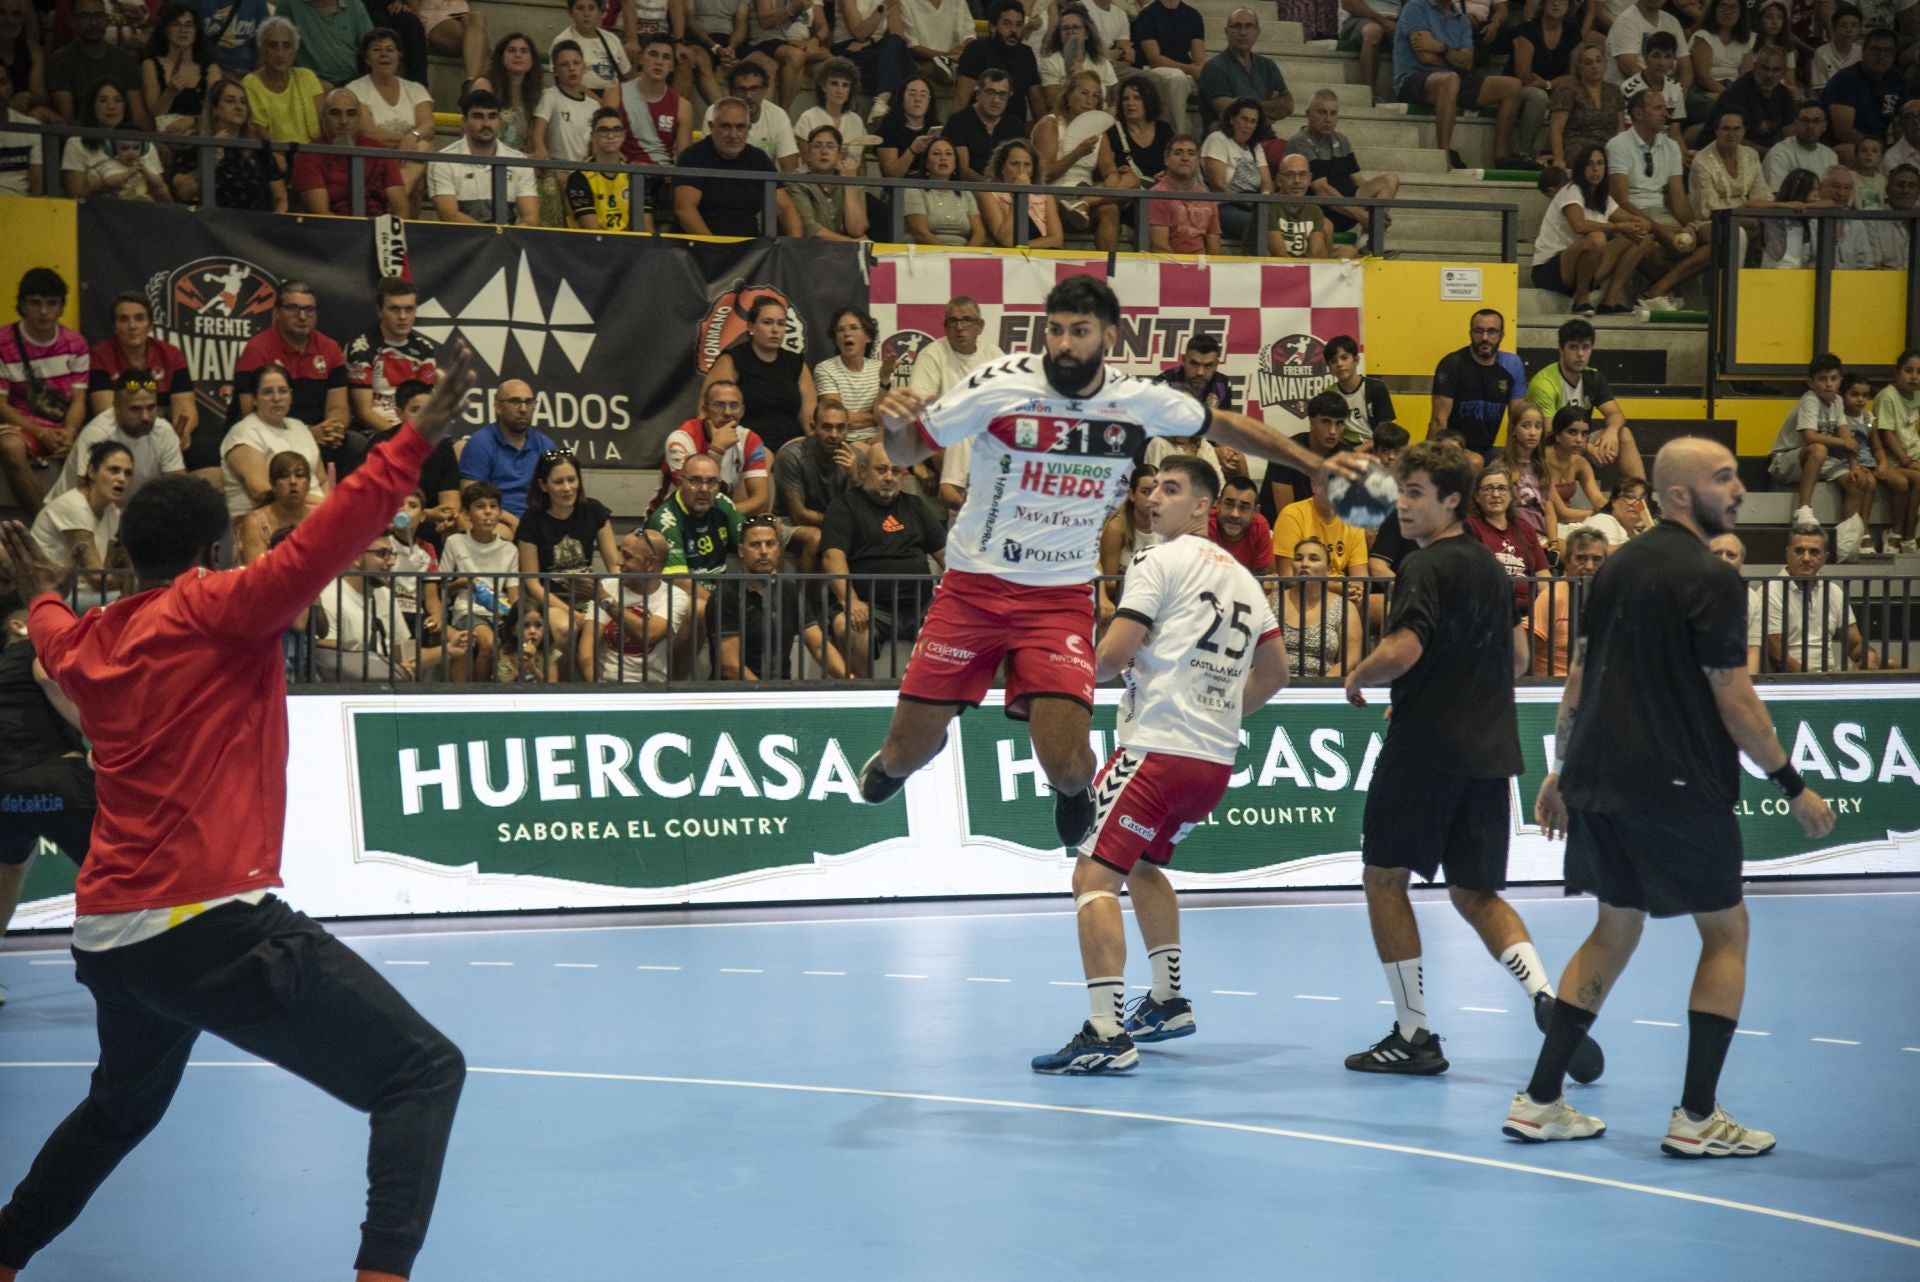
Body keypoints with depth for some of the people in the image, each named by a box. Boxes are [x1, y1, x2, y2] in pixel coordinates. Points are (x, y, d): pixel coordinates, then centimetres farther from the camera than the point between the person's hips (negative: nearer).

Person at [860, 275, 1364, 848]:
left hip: (1061, 596, 1)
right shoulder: (1003, 384, -11)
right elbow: (910, 449, -3)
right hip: (973, 585, -1)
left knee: (1066, 766, -16)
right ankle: (892, 761, 41)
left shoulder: (1140, 402, -3)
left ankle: (1074, 787, 25)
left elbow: (1224, 425, 15)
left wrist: (1314, 463, 14)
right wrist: (894, 422, -25)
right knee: (907, 755, 0)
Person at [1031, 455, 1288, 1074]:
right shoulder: (1242, 577, 19)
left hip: (1158, 748, -9)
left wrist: (1090, 669, 8)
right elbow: (1274, 674, 25)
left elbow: (1114, 654, -13)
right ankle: (1167, 1002, 33)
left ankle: (1108, 1034, -23)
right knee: (1143, 864, 30)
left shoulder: (1159, 562, -5)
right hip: (1218, 757, 9)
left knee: (1094, 875, -11)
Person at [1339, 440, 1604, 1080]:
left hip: (1424, 750, -8)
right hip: (1488, 750, 8)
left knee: (1385, 878, 6)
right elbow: (1517, 659, 22)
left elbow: (1401, 652, -24)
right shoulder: (1490, 566, 14)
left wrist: (1357, 677, -5)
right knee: (1474, 892, 14)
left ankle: (1413, 1036, 5)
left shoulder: (1425, 567, -11)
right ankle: (1546, 995, -8)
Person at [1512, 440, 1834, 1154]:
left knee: (1615, 928, 17)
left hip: (1598, 782, 7)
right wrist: (1793, 786, -6)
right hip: (1677, 788, -7)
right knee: (1726, 931, 7)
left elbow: (1579, 676, 14)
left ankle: (1539, 1101, 14)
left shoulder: (1618, 567, 10)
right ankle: (1696, 1117, 4)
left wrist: (1563, 771, 20)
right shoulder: (1710, 579, -12)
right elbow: (1734, 700, -14)